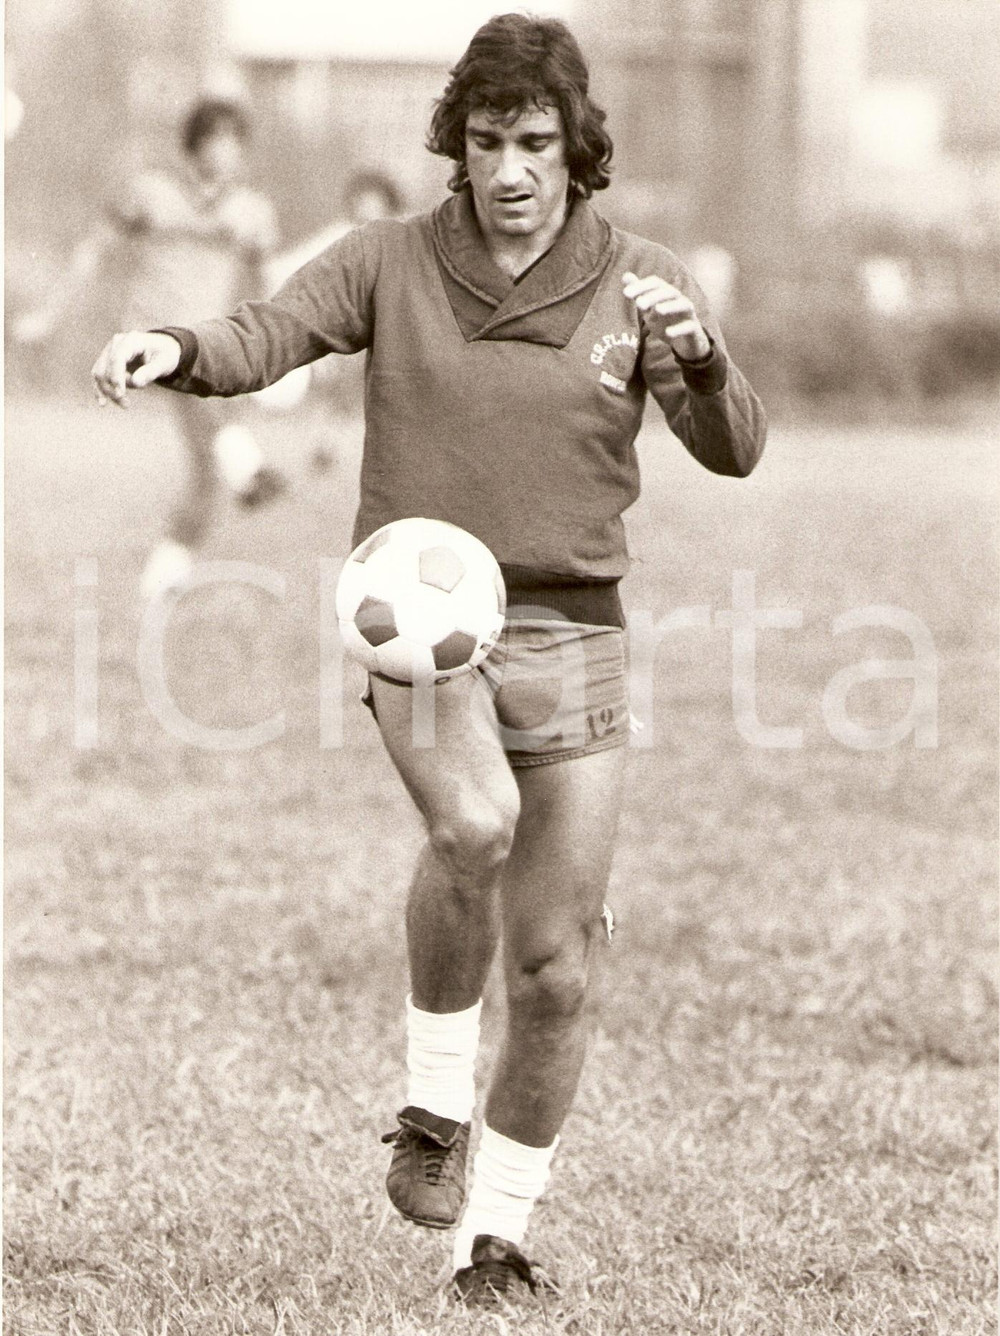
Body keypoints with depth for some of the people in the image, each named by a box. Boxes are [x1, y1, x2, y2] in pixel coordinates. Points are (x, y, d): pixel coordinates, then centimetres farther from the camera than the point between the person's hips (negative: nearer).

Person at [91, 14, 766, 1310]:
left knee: (555, 969, 2)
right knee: (474, 822, -33)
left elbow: (734, 450, -7)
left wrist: (698, 357, -29)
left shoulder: (639, 282, 2)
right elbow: (269, 336, -12)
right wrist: (175, 349, -34)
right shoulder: (392, 261, 2)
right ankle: (433, 1107, -11)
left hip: (570, 633, 2)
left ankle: (494, 1238, 22)